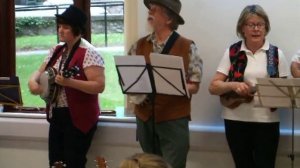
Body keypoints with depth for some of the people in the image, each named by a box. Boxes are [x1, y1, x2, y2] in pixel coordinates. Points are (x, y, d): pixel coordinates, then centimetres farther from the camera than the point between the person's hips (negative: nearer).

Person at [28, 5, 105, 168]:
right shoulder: (56, 50, 9)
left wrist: (69, 83, -32)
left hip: (79, 117, -7)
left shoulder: (88, 53, -15)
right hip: (56, 115, 8)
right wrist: (33, 81, -6)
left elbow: (99, 86, -22)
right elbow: (40, 72, 18)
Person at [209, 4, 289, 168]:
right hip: (236, 120, 1)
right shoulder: (232, 52, 2)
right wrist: (233, 85, -18)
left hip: (266, 121, -1)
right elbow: (213, 87, 0)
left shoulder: (276, 54, 3)